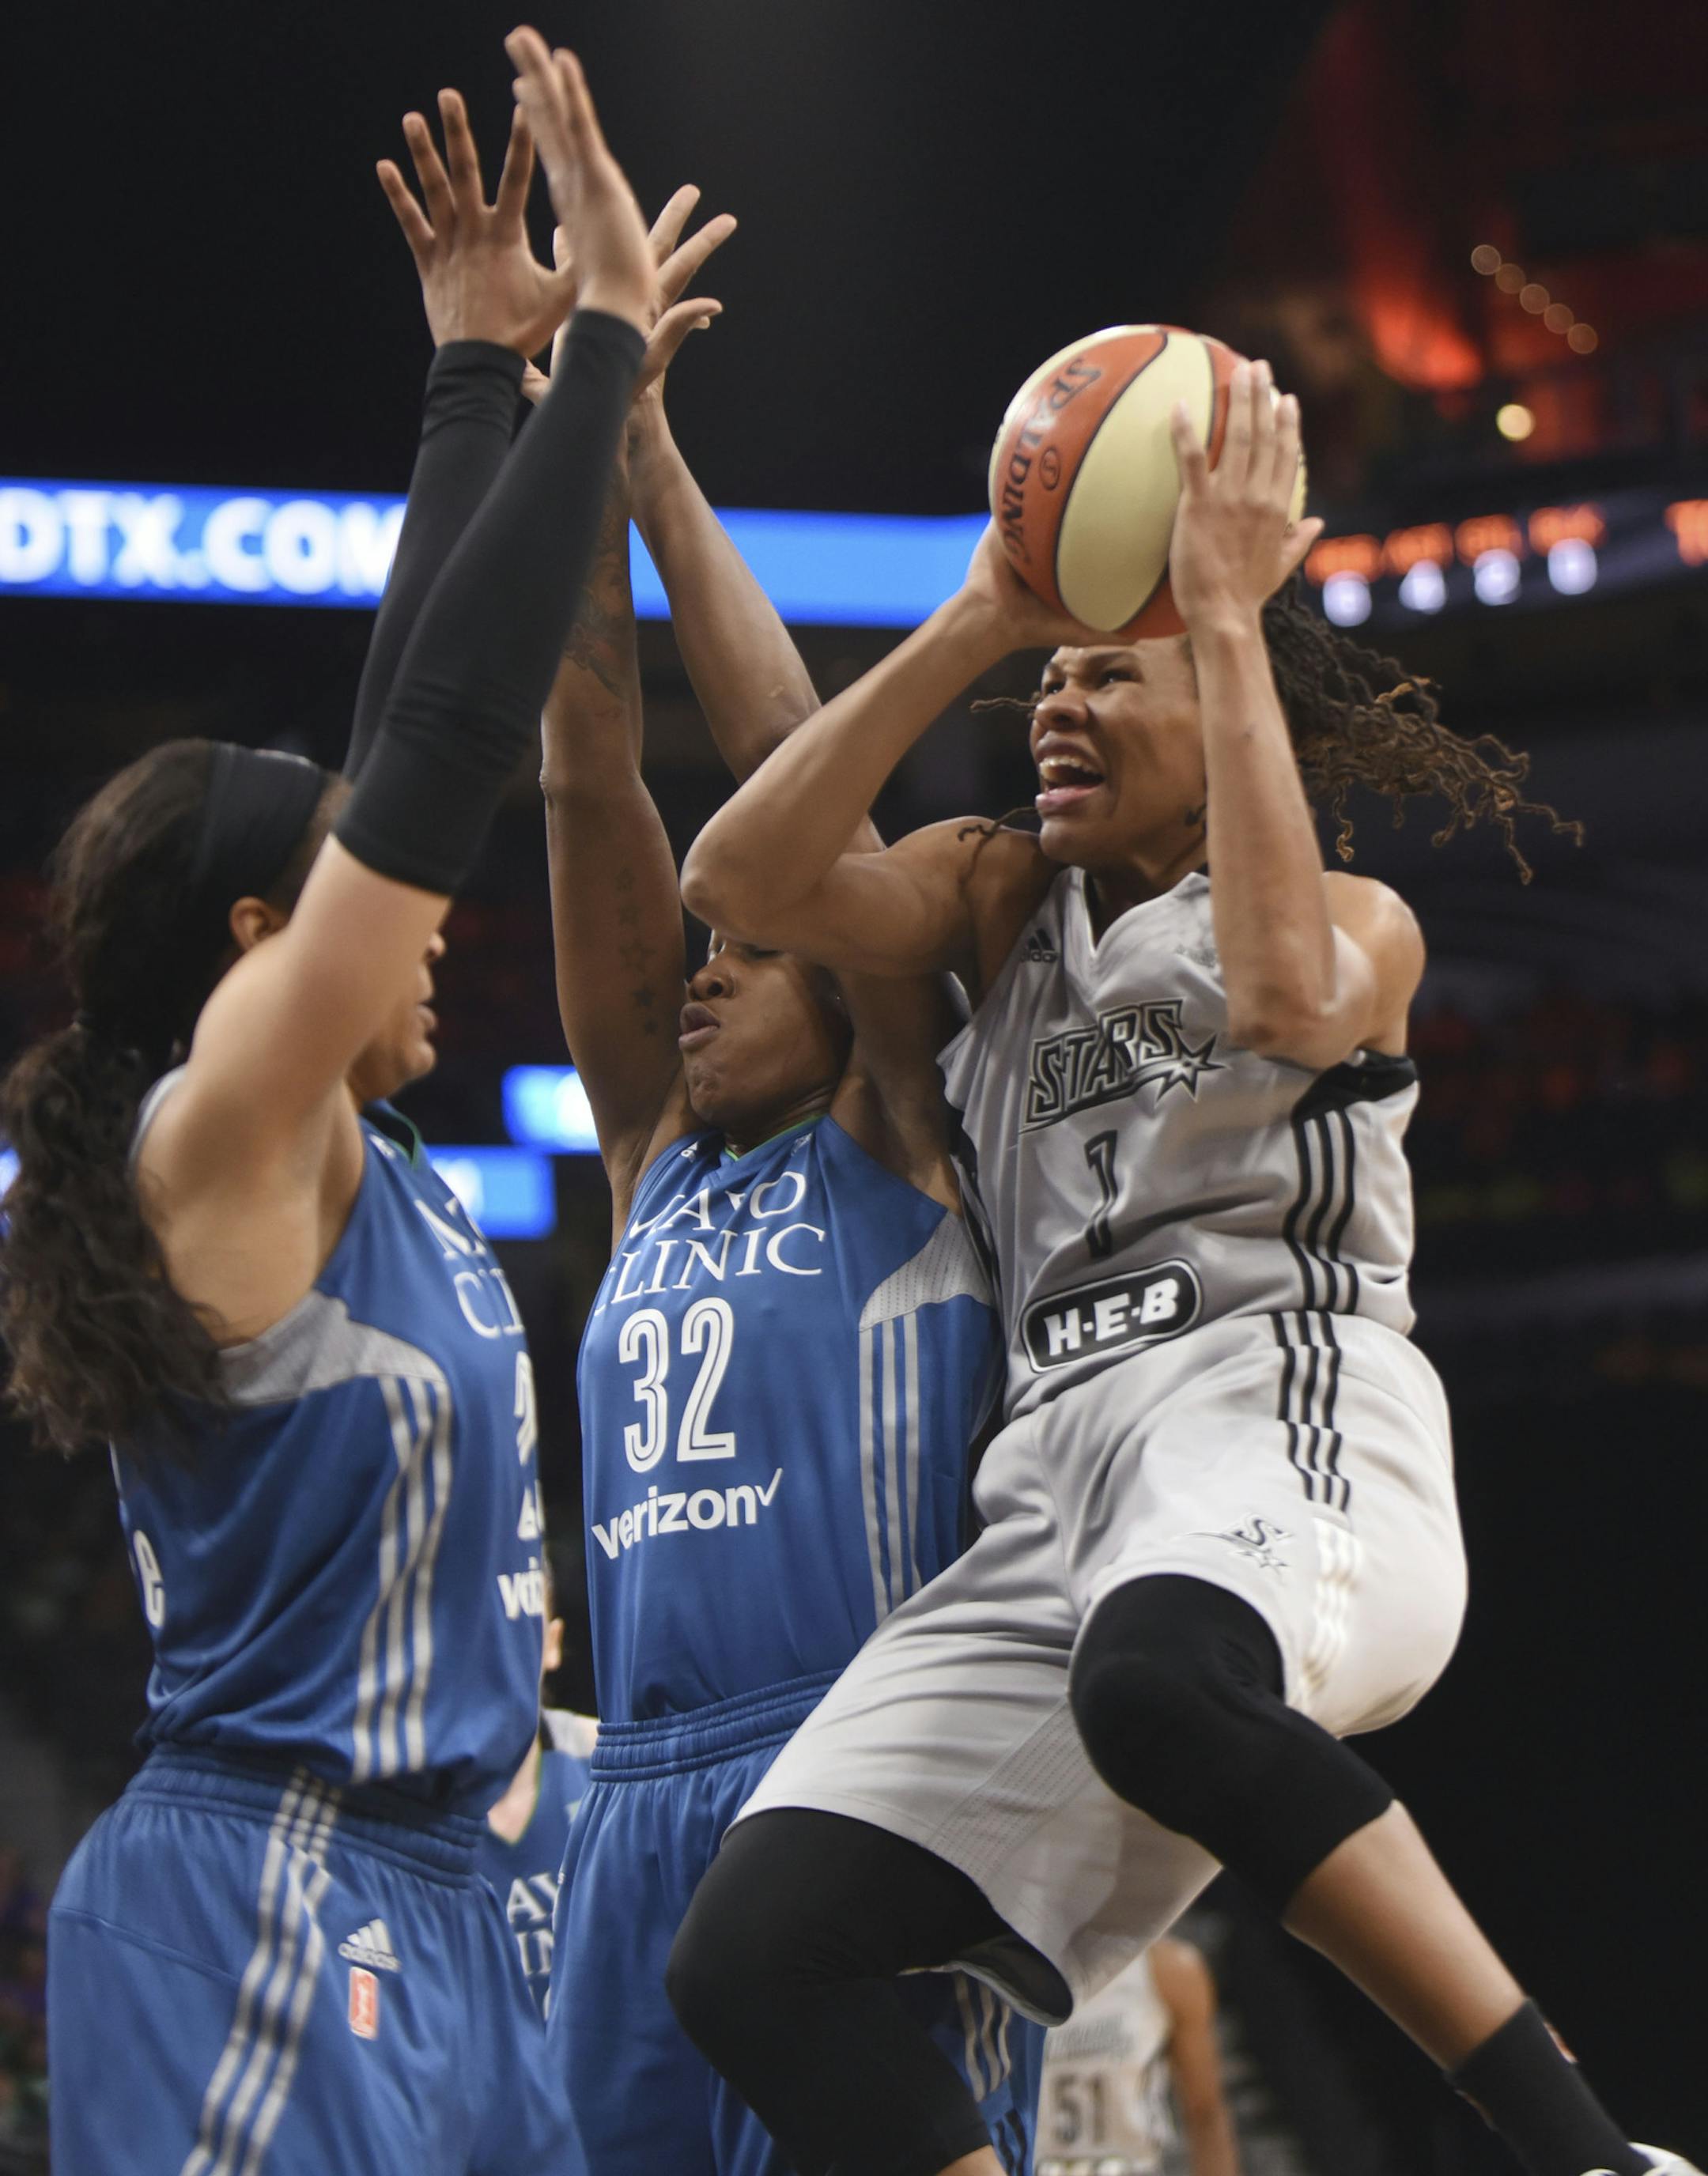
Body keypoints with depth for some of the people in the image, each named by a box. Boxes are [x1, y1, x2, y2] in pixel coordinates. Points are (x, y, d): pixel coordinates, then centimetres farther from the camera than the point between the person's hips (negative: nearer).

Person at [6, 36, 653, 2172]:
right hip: (269, 1905, -10)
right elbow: (442, 740, -16)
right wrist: (600, 337, -12)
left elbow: (411, 743, 20)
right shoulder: (219, 1131, -10)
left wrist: (480, 366, 23)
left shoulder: (349, 1160, 12)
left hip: (416, 1901, 10)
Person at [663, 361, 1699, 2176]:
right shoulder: (997, 898, 25)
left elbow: (1285, 991, -14)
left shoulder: (1361, 920, 13)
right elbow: (741, 883, 6)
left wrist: (1227, 612, -9)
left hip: (1284, 1397, -5)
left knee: (1159, 1677, -44)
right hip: (1065, 1447, 5)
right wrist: (971, 626, 3)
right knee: (749, 1960, -14)